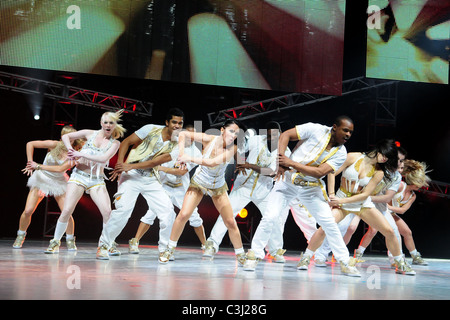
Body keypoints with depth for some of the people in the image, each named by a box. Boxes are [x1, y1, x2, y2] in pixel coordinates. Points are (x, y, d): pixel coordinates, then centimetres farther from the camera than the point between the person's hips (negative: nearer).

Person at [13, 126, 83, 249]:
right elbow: (30, 144, -5)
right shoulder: (55, 145, -11)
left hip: (58, 182, 0)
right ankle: (20, 236, 14)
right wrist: (30, 163, -9)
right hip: (41, 179, 0)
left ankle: (70, 240, 7)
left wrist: (38, 166, -23)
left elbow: (60, 169, -23)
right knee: (28, 210, -9)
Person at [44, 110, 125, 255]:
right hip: (79, 176, 0)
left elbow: (104, 158, -15)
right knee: (67, 211, -10)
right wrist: (70, 150, -4)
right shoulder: (90, 134, 6)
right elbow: (66, 136, 14)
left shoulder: (115, 143, 3)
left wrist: (81, 154, -17)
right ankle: (55, 242, 8)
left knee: (107, 212, -18)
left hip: (97, 180, 0)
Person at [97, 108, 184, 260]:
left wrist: (130, 166, -18)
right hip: (131, 175, -4)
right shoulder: (151, 129, -6)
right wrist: (120, 164, -13)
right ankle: (104, 245, -1)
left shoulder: (176, 145, 0)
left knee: (168, 211, -7)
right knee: (123, 209, -18)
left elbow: (156, 162, -10)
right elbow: (126, 142, -1)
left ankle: (164, 248, 10)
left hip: (151, 179, 4)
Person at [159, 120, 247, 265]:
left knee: (231, 222, -2)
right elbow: (183, 134, -14)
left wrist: (190, 158, -36)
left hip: (218, 187, 1)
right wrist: (181, 152, -27)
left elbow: (212, 162, -35)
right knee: (183, 214, -13)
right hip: (198, 182, -1)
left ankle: (241, 256, 15)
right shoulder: (209, 139, -20)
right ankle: (169, 249, 4)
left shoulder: (233, 148, -21)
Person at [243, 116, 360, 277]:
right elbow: (285, 135, -11)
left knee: (330, 224, -1)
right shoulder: (316, 129, -12)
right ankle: (254, 255, 4)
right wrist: (280, 160, -24)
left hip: (311, 188, 2)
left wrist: (292, 163, -25)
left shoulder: (341, 153, -6)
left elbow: (320, 172, -18)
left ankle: (345, 262, 12)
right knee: (270, 217, -12)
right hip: (287, 181, -2)